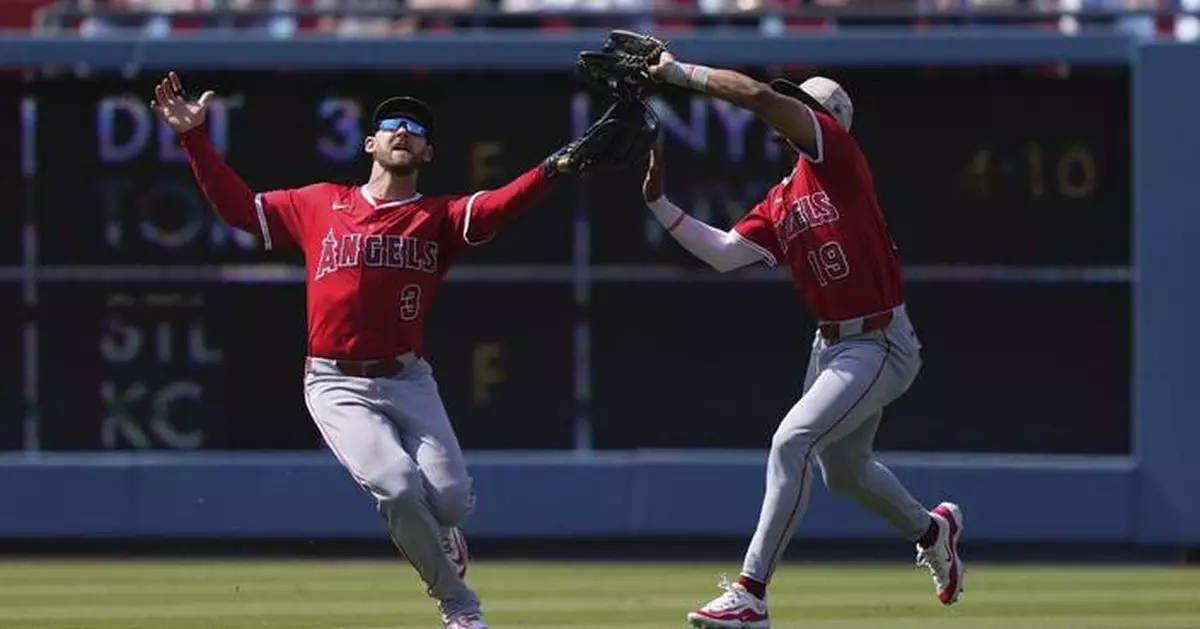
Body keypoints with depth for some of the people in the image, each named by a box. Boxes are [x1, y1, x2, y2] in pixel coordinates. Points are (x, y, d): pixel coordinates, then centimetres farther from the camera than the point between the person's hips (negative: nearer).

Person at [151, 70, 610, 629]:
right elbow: (237, 205, 13)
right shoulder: (320, 205, 11)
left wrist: (551, 171, -32)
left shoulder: (440, 218, 6)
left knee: (451, 496, -18)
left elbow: (497, 206, -13)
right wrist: (193, 138, 3)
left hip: (407, 381, 1)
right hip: (336, 386, -1)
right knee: (399, 485, -23)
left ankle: (433, 536, 22)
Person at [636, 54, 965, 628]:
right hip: (831, 344, 10)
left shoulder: (836, 152, -11)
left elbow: (758, 95, -22)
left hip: (882, 346, -10)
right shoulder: (778, 203, 12)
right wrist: (659, 203, -2)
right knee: (843, 471, 24)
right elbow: (723, 253, 2)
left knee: (792, 442, -21)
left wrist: (679, 73, -16)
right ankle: (932, 531, 54)